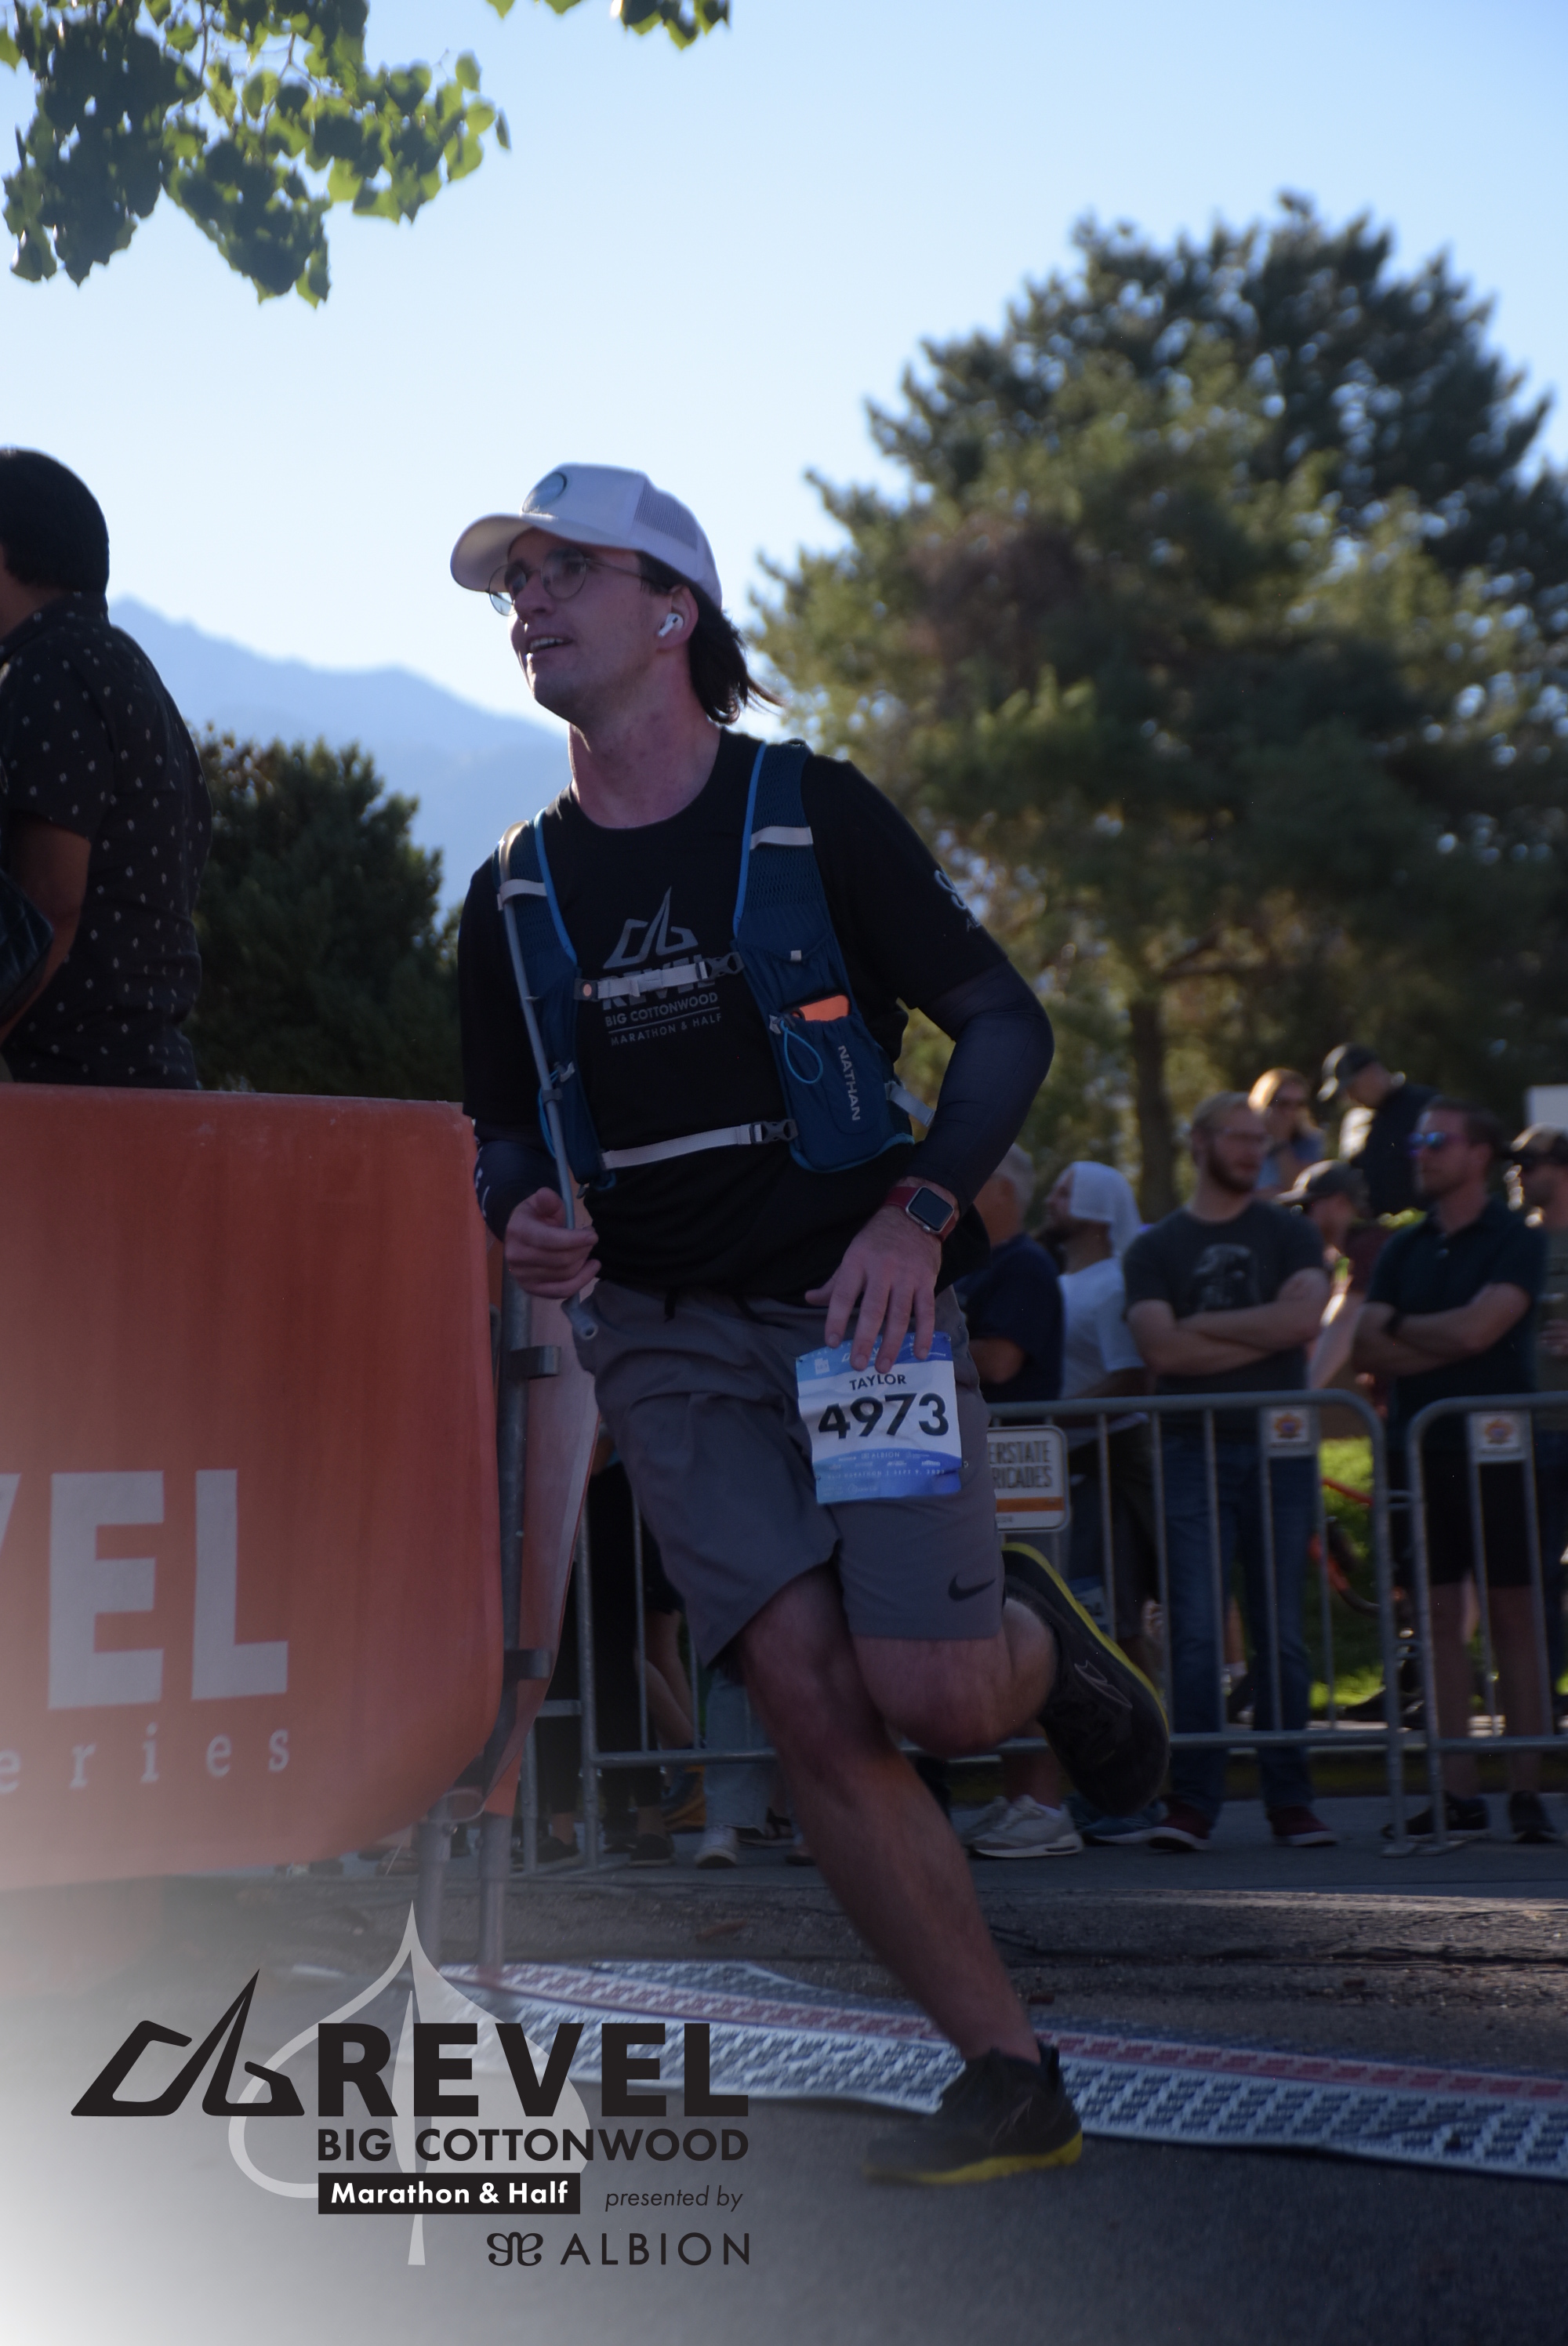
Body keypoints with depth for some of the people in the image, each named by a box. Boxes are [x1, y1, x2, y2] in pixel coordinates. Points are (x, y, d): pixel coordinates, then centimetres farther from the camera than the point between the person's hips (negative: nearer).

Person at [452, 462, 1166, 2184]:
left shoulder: (813, 814, -1)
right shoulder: (517, 893, 10)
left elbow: (1008, 1027, 0)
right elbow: (503, 1126, 17)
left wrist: (918, 1213, -15)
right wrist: (523, 1218, -6)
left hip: (856, 1299, -3)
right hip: (667, 1338, 3)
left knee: (930, 1692, -15)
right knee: (811, 1708, -9)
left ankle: (1040, 1645, 23)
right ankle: (1011, 2082, 3)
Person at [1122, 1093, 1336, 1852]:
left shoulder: (1290, 1236, 12)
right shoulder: (1155, 1248, 9)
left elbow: (1304, 1315, -8)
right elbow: (1162, 1348, -7)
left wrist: (1205, 1326, -5)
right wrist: (1267, 1334, -5)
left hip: (1280, 1448, 1)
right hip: (1192, 1452, -1)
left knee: (1282, 1631, 2)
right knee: (1195, 1632, -6)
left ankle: (1290, 1801, 7)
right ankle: (1191, 1802, -4)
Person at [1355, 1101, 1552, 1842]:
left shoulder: (1518, 1241, -1)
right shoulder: (1403, 1248, 14)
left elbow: (1475, 1329, -14)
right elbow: (1369, 1350, 4)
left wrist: (1401, 1326, 1)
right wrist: (1448, 1342, -8)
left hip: (1497, 1447, -4)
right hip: (1421, 1448, 4)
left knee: (1513, 1615, -3)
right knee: (1440, 1618, 2)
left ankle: (1526, 1790, -1)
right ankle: (1457, 1793, 5)